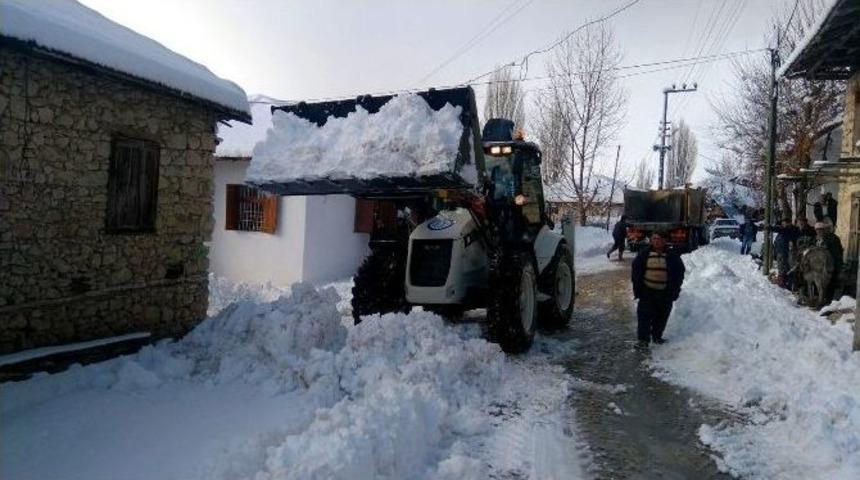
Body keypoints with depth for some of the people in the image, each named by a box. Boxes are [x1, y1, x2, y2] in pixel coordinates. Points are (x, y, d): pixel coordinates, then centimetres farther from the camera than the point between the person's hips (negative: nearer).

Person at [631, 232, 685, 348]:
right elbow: (635, 271, 5)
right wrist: (637, 288, -1)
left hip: (665, 293, 1)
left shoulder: (672, 257, 2)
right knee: (644, 314, -6)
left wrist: (675, 290, 2)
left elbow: (680, 273, 8)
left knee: (662, 316, 9)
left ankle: (657, 336, 25)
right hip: (647, 291, -1)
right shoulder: (644, 255, 0)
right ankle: (643, 339, -4)